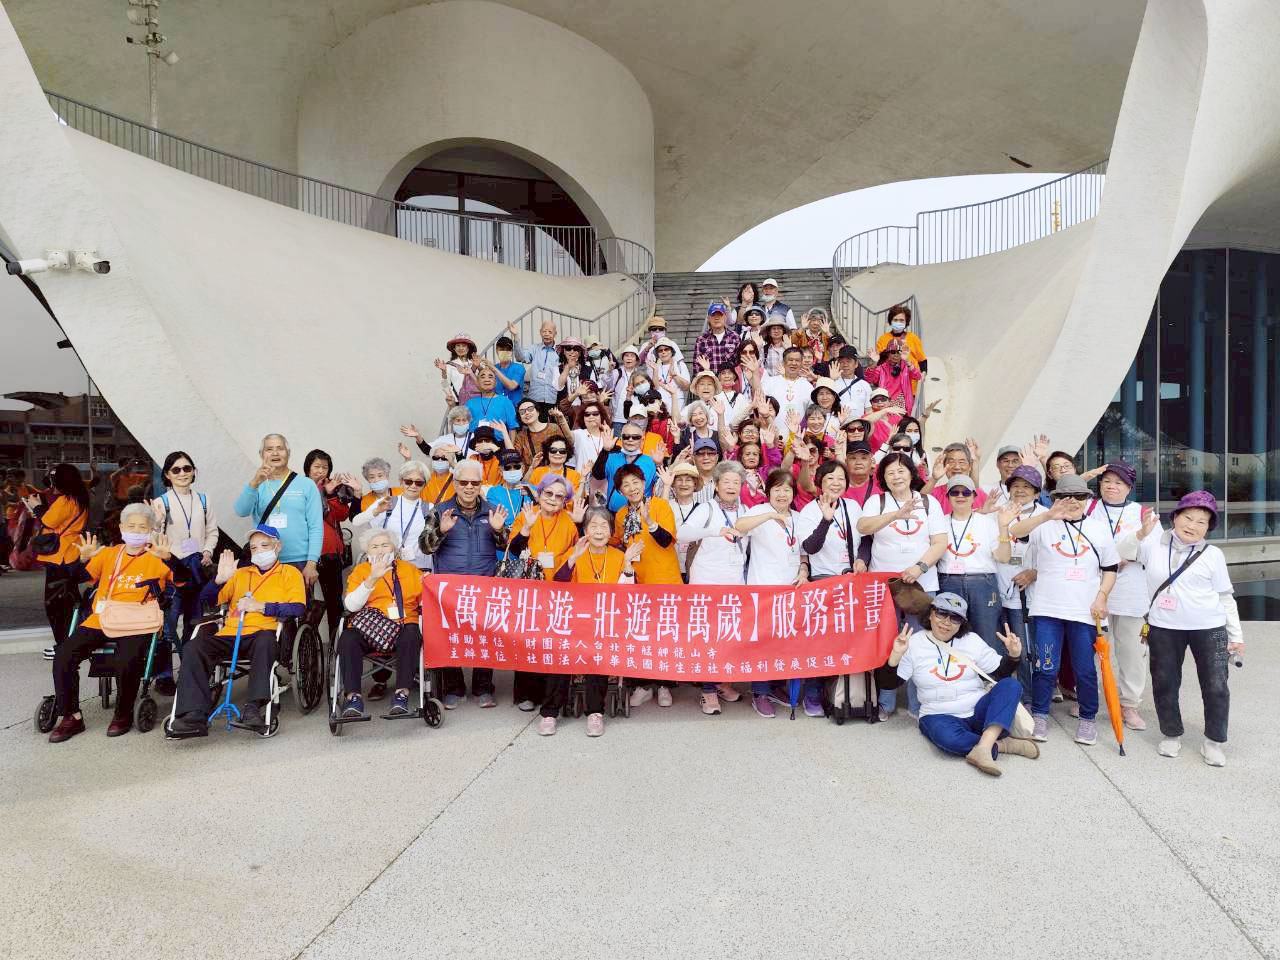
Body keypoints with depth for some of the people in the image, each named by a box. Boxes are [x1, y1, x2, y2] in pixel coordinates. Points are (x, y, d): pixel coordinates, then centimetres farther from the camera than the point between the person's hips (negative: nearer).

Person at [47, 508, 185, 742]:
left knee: (126, 662, -29)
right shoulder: (108, 554, 17)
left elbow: (182, 577, -10)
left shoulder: (156, 558, 5)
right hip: (100, 621, 4)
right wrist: (84, 558, -11)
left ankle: (123, 715, -2)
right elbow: (78, 577, 10)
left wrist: (167, 557, -28)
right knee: (64, 656, -15)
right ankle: (71, 716, 1)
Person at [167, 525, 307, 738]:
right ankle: (194, 716, -29)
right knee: (194, 647, -23)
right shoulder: (240, 573, 29)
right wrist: (220, 579, 2)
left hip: (263, 634, -4)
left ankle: (253, 707, -41)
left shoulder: (289, 572, 15)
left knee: (265, 639, -38)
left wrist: (261, 606, -10)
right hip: (230, 634, 4)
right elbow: (206, 600, 20)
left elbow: (298, 608, -1)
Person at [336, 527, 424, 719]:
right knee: (347, 639, -30)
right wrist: (372, 579, -11)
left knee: (411, 635, -33)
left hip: (402, 625, 0)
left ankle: (402, 694, -30)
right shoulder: (360, 570, 18)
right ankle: (352, 696, -24)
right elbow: (351, 605, 1)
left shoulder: (409, 569, 22)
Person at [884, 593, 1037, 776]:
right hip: (940, 716, -4)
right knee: (947, 738, -39)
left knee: (1012, 685, -22)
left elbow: (1001, 674, 13)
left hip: (978, 711, 4)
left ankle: (984, 747, -35)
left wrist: (1013, 655, -7)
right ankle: (1001, 744, -19)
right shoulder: (914, 643, -3)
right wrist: (896, 655, -21)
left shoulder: (972, 640, 7)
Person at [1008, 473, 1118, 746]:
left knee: (1085, 670, 6)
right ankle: (1039, 715, 17)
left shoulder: (1097, 529, 9)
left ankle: (1088, 719, 24)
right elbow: (1015, 531, -19)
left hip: (1084, 611, 2)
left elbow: (1110, 569, 14)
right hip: (1047, 609, -2)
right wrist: (1048, 515, -33)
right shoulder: (1045, 525, 0)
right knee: (1046, 667, 0)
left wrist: (1101, 597, -1)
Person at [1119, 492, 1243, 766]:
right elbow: (1122, 551, -1)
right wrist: (1141, 533, -18)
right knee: (1164, 684, 9)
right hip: (1164, 628, 1)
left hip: (1209, 629, 0)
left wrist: (1236, 635, 4)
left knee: (1216, 686, 3)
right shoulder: (1155, 543, 1)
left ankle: (1214, 741, 21)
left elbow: (1226, 597, 6)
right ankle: (1171, 734, 27)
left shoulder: (1213, 555, 0)